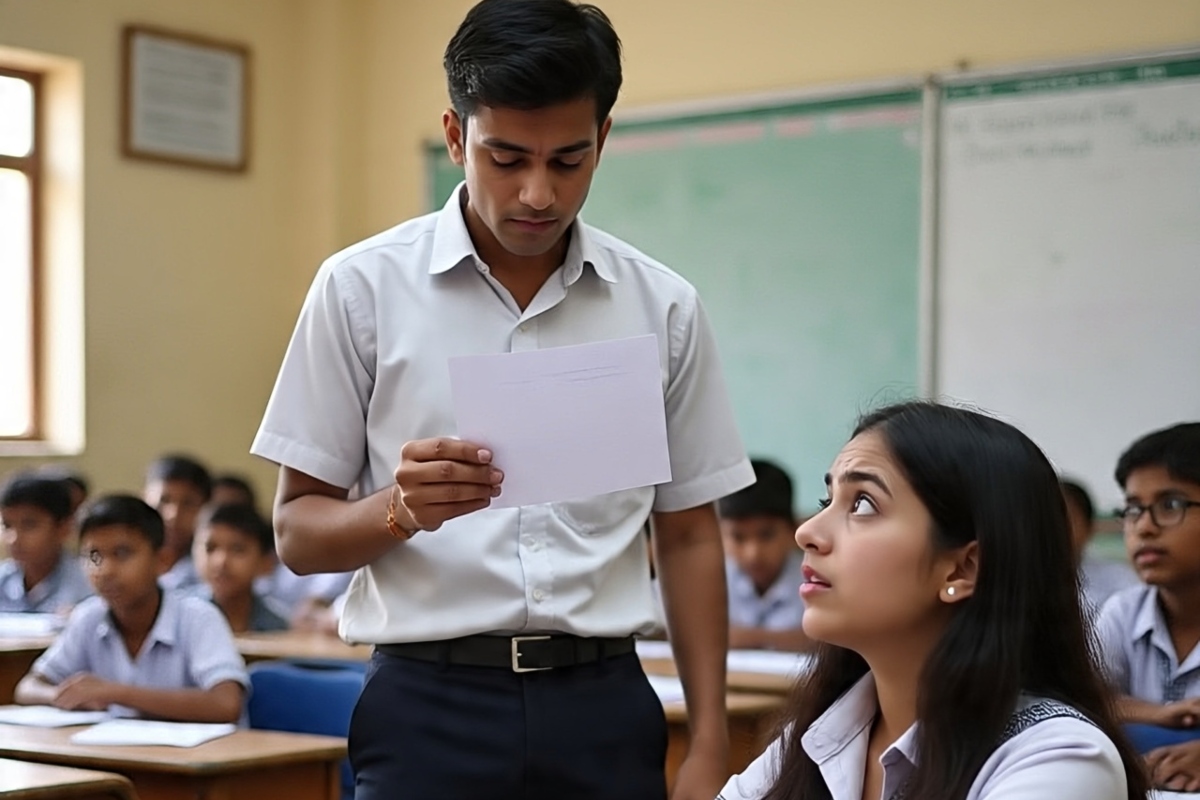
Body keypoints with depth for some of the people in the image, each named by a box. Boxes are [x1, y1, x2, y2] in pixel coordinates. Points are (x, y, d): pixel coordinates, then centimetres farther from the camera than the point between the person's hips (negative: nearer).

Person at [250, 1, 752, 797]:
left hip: (603, 708, 2)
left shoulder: (663, 306, 3)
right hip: (431, 709, -2)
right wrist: (400, 510, -20)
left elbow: (689, 536, 9)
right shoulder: (364, 287, -3)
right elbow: (299, 531, 0)